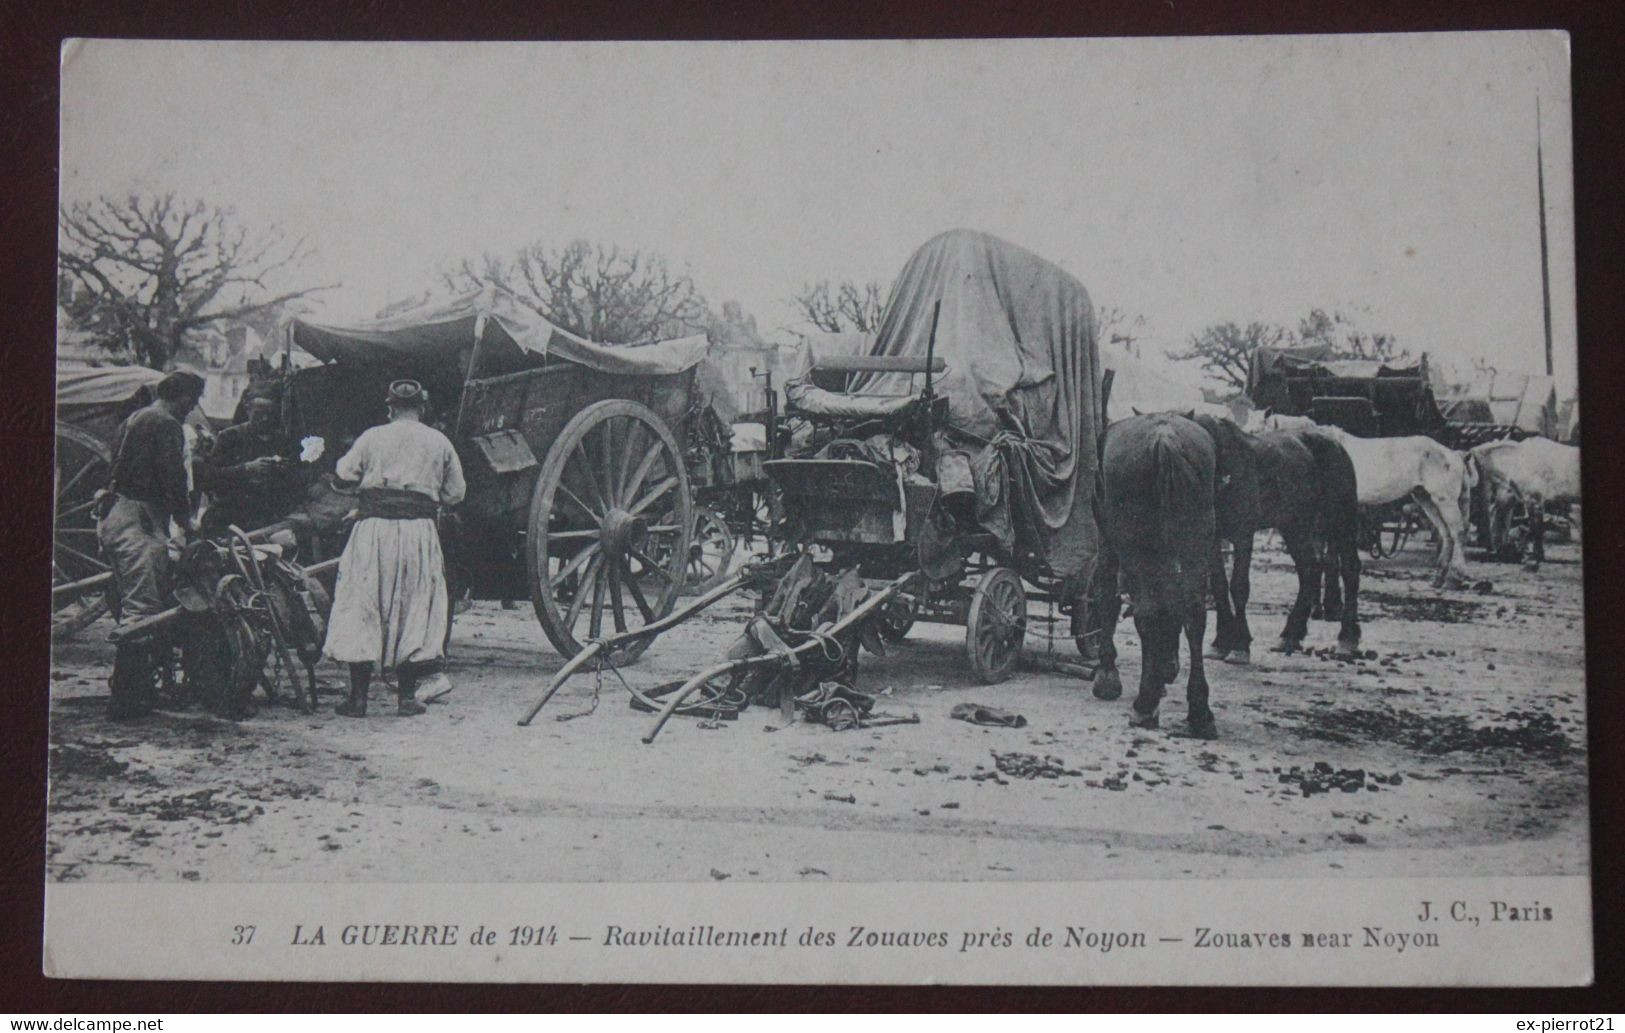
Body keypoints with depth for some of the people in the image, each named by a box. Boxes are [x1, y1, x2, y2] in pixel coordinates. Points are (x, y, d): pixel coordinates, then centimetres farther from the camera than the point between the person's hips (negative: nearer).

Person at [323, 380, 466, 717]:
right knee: (413, 608, 9)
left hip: (374, 527, -1)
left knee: (362, 608, 5)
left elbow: (344, 471, 13)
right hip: (419, 531, 1)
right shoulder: (439, 442, 7)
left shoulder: (372, 438, 4)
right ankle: (407, 695, 8)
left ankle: (358, 696, 3)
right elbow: (456, 493, 11)